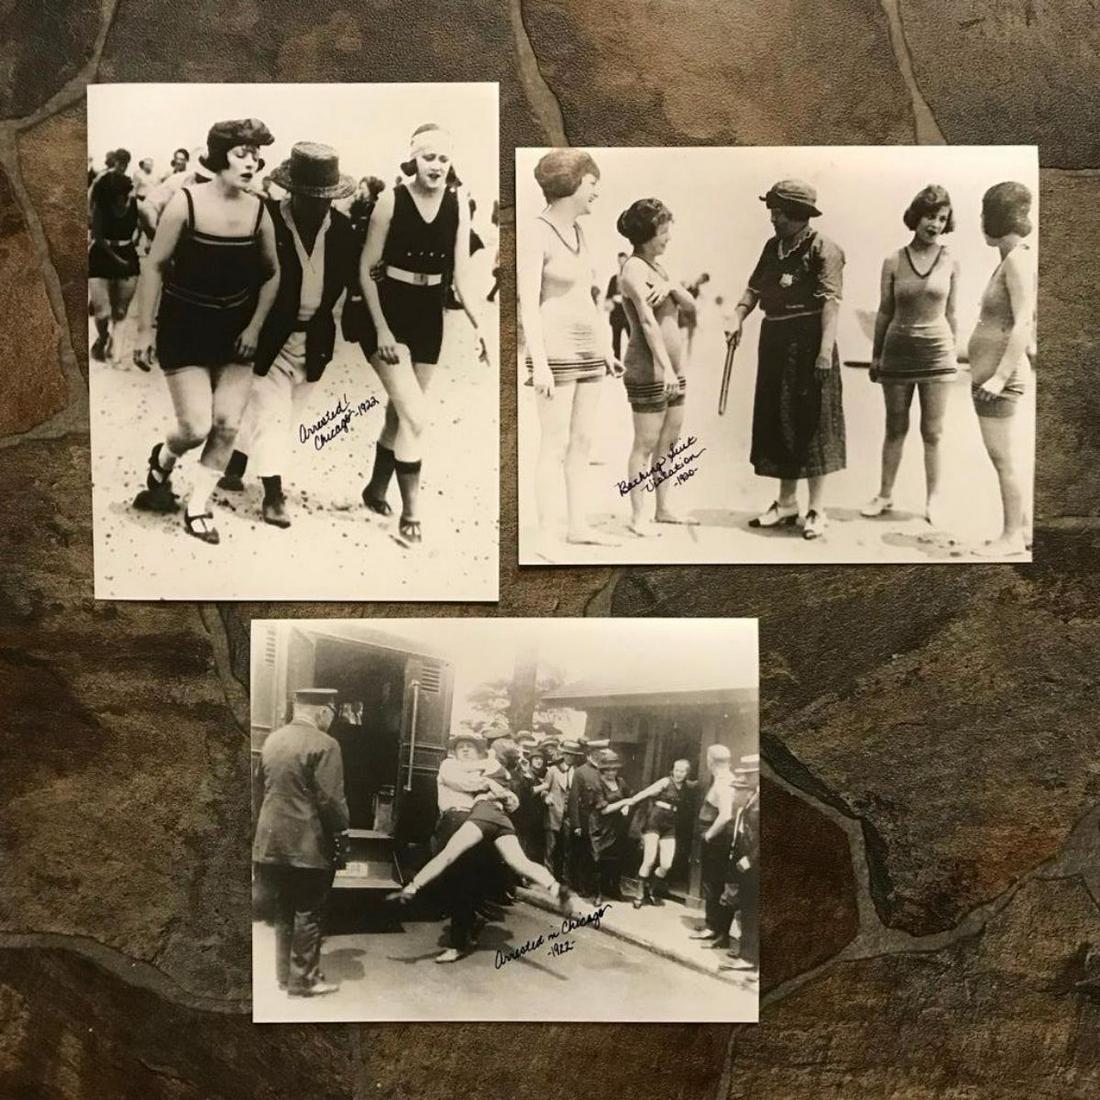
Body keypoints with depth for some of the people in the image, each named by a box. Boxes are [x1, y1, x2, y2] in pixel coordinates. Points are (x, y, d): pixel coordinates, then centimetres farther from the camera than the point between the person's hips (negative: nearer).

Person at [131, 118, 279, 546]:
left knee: (227, 426, -1)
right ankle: (162, 460, 28)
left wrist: (255, 326, 1)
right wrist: (144, 331, -9)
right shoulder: (186, 202, -14)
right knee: (195, 428, -8)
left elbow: (272, 274, 9)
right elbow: (155, 267, -9)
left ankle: (197, 507, 16)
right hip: (184, 329, -3)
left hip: (235, 331, 4)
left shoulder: (258, 211, -4)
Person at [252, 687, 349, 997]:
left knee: (284, 911, 18)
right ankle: (303, 979, 13)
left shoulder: (272, 739, 6)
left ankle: (285, 973, 27)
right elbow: (330, 799, -18)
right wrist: (342, 832, -5)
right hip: (308, 844, -7)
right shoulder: (323, 744, -17)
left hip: (272, 841, 7)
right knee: (308, 913, 5)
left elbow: (261, 784, 15)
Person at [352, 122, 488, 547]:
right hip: (388, 310, -4)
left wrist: (478, 324, -11)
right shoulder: (391, 199, -12)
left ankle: (376, 489, 36)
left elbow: (461, 270, -2)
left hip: (429, 315, 4)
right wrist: (380, 328, -14)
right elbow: (366, 269, -8)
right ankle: (410, 512, -1)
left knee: (400, 412, 15)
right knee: (414, 414, -13)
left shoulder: (458, 201, -3)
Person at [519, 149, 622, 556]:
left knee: (583, 442, 9)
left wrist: (604, 348, 17)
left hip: (585, 347, 8)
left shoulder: (576, 233, 12)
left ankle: (578, 526, 18)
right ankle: (545, 537, 0)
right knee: (555, 446, -8)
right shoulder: (535, 236, -14)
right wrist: (539, 364, -24)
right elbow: (528, 306, -18)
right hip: (556, 352, -8)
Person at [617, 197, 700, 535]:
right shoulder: (634, 269, -11)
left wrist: (672, 286, -10)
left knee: (669, 442, 12)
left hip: (673, 370, 9)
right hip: (648, 370, -9)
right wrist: (666, 367, -29)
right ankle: (638, 516, 3)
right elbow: (648, 321, -22)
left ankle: (663, 509, 20)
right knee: (645, 444, -4)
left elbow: (690, 306, 11)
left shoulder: (656, 267, 17)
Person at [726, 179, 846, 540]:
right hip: (774, 340, 8)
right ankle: (786, 503, 23)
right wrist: (738, 318, -2)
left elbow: (830, 301, -15)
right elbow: (754, 288, 15)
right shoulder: (772, 247, 14)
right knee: (777, 421, 11)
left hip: (808, 342, -7)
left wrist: (826, 349, -23)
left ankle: (817, 510, 6)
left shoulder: (822, 249, -8)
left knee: (811, 422, -2)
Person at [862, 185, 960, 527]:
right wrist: (876, 355, 8)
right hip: (898, 351, 0)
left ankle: (933, 498, 16)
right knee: (895, 428, 10)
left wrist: (953, 352, 10)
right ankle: (885, 495, 20)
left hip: (936, 352, 0)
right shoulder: (893, 262, -1)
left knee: (932, 432, 5)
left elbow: (950, 312, 8)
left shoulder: (950, 262, 0)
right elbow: (884, 312, 6)